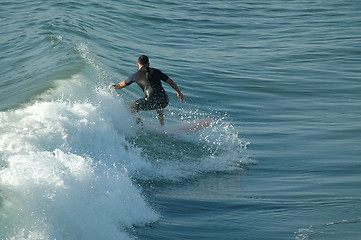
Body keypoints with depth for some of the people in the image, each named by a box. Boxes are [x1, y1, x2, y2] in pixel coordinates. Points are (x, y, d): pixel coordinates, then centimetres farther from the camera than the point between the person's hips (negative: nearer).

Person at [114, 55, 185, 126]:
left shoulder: (135, 75, 17)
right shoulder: (156, 71, 21)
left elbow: (122, 85, 34)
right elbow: (171, 82, 23)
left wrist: (114, 87, 55)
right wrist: (179, 93, 36)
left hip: (152, 100, -4)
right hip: (165, 101, 4)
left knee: (133, 106, 21)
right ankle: (162, 124, 33)